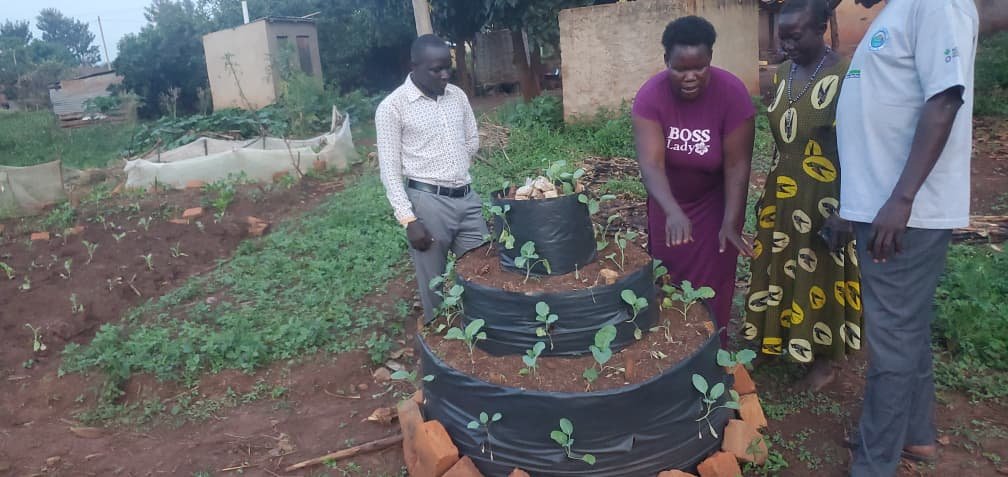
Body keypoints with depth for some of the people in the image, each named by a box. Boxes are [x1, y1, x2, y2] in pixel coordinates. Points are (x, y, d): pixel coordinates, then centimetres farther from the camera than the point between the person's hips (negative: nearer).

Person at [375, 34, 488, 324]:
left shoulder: (458, 96, 8)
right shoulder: (392, 107, -8)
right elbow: (390, 169, -10)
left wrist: (452, 171, 12)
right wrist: (408, 219, -15)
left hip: (468, 198, 6)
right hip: (428, 202, -5)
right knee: (434, 283, 5)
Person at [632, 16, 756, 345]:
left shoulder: (732, 93, -25)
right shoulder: (650, 96, -23)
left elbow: (737, 164, -22)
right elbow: (651, 163, -33)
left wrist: (731, 222, -29)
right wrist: (673, 212, -48)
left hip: (714, 202, -2)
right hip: (668, 202, 2)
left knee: (712, 285, 3)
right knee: (669, 280, 14)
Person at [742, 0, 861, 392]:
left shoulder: (844, 78, -17)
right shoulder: (781, 74, 4)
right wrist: (770, 191, 15)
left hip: (824, 199, -6)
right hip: (782, 195, 6)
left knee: (821, 276, 8)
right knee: (783, 269, 16)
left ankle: (826, 358, 26)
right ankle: (784, 338, 35)